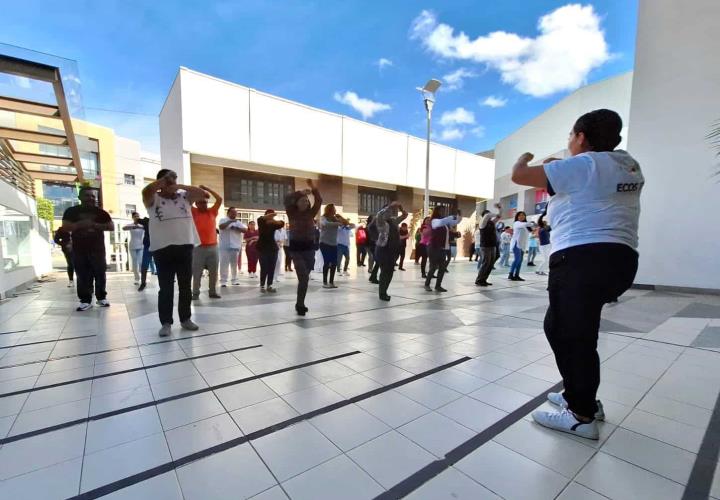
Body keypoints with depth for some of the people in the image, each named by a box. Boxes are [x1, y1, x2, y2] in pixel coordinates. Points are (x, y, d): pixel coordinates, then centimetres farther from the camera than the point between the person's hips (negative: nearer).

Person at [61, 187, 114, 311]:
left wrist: (95, 225, -12)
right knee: (83, 276, 1)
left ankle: (101, 297, 13)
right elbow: (65, 227, -3)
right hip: (79, 250, 0)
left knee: (100, 274, 3)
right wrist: (80, 224, -17)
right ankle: (85, 300, 6)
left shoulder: (101, 212, 7)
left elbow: (111, 227, 1)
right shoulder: (72, 211, 5)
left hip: (97, 248, 0)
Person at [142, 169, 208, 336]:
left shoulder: (185, 196, 9)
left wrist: (181, 186, -7)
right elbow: (146, 191, -21)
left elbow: (204, 194, -1)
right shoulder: (153, 199, 1)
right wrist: (165, 177, -10)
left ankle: (185, 319, 22)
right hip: (162, 249, -3)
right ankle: (166, 323, 12)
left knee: (185, 287, 10)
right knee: (166, 288, 2)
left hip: (185, 247, 3)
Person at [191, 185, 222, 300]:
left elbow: (219, 199, 5)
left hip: (213, 246, 2)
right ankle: (195, 293, 11)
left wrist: (207, 189, 4)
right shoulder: (194, 212, 4)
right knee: (197, 272, 2)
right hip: (198, 247, -2)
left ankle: (212, 291, 18)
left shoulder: (212, 211, 9)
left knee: (213, 271, 8)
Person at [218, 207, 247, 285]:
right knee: (224, 264, -5)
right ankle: (223, 281, -1)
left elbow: (245, 230, 0)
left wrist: (236, 228, -13)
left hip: (235, 246, 4)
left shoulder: (238, 222, 14)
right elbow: (221, 227, -18)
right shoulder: (223, 220, 4)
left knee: (234, 264, 9)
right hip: (225, 246, -4)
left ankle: (234, 280, 16)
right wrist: (230, 221, -23)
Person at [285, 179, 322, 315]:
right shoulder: (292, 214, -3)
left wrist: (314, 189, -16)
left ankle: (300, 304, 25)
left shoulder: (310, 214, 5)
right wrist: (301, 192, -22)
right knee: (304, 277, -13)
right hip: (296, 248, -4)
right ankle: (300, 305, 1)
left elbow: (319, 201, -5)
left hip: (309, 248, 4)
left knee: (304, 278, 10)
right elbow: (287, 199, -18)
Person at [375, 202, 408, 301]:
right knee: (385, 272, -5)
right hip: (383, 250, -8)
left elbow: (405, 215, 20)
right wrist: (390, 206, -26)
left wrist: (400, 208, 2)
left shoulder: (394, 221, 13)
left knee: (390, 272, 10)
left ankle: (384, 292, 22)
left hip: (393, 250, 8)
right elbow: (379, 215, -30)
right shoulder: (381, 222, -8)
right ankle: (382, 293, 5)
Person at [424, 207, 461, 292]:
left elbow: (456, 222, 19)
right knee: (433, 267, -2)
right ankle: (427, 284, 14)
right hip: (434, 248, -7)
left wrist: (458, 215, 1)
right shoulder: (434, 221, -9)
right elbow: (441, 222, -30)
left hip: (444, 248, 7)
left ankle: (438, 286, 15)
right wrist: (452, 217, -22)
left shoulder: (446, 221, 11)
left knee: (442, 268, 6)